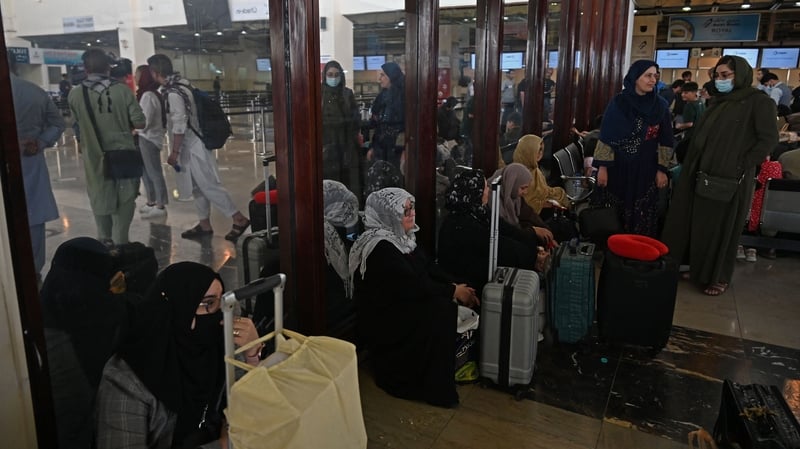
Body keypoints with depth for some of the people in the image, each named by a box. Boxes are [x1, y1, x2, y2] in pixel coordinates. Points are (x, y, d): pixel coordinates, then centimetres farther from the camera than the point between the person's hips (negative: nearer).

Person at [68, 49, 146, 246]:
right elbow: (140, 122, -10)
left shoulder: (75, 94, -6)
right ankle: (120, 241, 12)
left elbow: (79, 122, 8)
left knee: (100, 198, 19)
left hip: (94, 157, 2)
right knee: (125, 199, 11)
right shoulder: (122, 90, -11)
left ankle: (105, 240, 30)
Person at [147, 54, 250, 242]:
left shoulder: (173, 93, -20)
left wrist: (174, 152, -15)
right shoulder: (180, 83, 8)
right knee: (197, 187, 14)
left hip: (193, 146, -10)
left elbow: (179, 125, -21)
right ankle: (205, 225, 23)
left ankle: (239, 219, -1)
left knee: (209, 185, -6)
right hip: (191, 145, 10)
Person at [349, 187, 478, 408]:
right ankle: (434, 387, -14)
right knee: (441, 310, -24)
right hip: (383, 318, -9)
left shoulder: (402, 236, 6)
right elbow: (411, 286, -26)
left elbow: (427, 269, 6)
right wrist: (453, 292, -19)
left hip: (402, 303, 9)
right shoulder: (381, 247, -23)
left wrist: (455, 286, -9)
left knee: (447, 300, -7)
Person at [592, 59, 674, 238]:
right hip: (619, 167, -1)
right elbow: (606, 136, -5)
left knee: (643, 217, 3)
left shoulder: (660, 105, 1)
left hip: (646, 170, 1)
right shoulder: (618, 102, -4)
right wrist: (602, 167, -9)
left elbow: (665, 140, 4)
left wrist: (662, 169, -1)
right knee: (616, 215, 6)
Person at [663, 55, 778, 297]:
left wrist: (742, 167, -16)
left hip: (730, 178, -6)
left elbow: (769, 139, -11)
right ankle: (694, 266, 21)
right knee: (691, 221, 7)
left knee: (721, 226, 2)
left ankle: (719, 277, 16)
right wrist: (692, 165, 7)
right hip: (701, 172, 7)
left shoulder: (759, 102, -6)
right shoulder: (717, 101, 14)